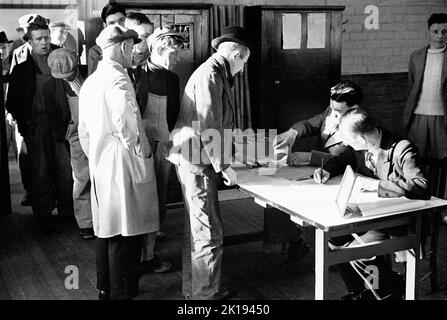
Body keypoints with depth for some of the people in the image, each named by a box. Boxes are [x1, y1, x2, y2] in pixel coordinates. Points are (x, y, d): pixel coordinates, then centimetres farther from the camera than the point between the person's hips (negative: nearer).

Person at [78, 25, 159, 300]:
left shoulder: (90, 82, 12)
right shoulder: (118, 79, -15)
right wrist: (143, 152, -10)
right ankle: (121, 293, 8)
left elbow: (83, 130, 17)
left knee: (107, 230, 18)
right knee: (125, 234, -1)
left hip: (100, 165, 9)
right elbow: (128, 127, -25)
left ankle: (105, 289, 30)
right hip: (124, 165, -9)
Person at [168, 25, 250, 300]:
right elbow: (207, 127, -21)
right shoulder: (210, 75, -16)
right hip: (197, 163, -11)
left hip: (195, 162, 11)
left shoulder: (216, 73, 17)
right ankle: (206, 294, 5)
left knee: (196, 229, 18)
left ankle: (192, 288, 31)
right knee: (209, 233, -5)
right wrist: (222, 165, -15)